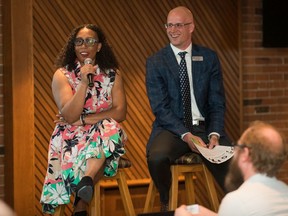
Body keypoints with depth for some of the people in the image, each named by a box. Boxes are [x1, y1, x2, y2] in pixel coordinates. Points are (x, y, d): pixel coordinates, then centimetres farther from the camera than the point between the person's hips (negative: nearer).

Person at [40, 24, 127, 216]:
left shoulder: (112, 74, 9)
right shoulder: (62, 75, 3)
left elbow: (120, 112, -3)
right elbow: (70, 116, -10)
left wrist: (83, 120, -11)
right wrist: (84, 82, -20)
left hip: (105, 135, 2)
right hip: (71, 139, -2)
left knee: (110, 128, -35)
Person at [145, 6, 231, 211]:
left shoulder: (209, 58, 7)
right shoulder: (155, 62, 1)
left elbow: (217, 103, 6)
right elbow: (160, 108, -6)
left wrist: (214, 134, -13)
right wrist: (187, 136, -19)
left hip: (205, 127, 1)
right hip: (172, 128, -1)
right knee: (157, 157, -33)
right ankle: (166, 202, -4)